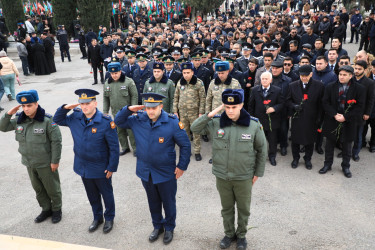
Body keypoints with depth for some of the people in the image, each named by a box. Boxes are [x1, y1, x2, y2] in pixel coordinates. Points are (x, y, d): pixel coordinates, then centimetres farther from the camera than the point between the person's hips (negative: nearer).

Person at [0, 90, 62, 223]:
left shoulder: (47, 120, -20)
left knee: (52, 188, 11)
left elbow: (56, 141, -17)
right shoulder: (19, 120, -1)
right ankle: (46, 209, 39)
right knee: (38, 188, 20)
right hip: (29, 163, 6)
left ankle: (57, 210, 32)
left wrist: (55, 161, -16)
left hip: (46, 163, -6)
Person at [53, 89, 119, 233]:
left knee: (106, 194, 16)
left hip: (101, 169, -5)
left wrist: (112, 167, -14)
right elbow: (57, 120, 12)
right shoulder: (75, 117, -5)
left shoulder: (106, 122, -21)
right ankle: (97, 217, 44)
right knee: (92, 195, 22)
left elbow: (114, 147, -16)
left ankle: (109, 218, 39)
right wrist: (65, 108, -7)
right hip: (83, 166, 5)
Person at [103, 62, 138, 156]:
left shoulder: (128, 81, -11)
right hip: (116, 112, 5)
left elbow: (134, 96, -9)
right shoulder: (107, 83, 4)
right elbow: (105, 98, 12)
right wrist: (105, 112, 9)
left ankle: (135, 148, 17)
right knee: (120, 131, 14)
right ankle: (125, 147, 29)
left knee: (131, 131, 1)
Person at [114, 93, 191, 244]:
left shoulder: (173, 122, -18)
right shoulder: (138, 119, -8)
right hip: (145, 172, 3)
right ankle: (157, 226, 45)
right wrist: (128, 109, -14)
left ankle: (169, 228, 41)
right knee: (153, 202, 22)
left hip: (166, 173, -3)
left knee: (168, 202, 16)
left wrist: (182, 166, -8)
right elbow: (118, 122, 5)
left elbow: (185, 145, -9)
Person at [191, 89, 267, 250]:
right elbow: (195, 129, -6)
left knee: (243, 209, 18)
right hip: (222, 176, 1)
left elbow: (262, 149, -2)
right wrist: (210, 115, -18)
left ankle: (241, 235, 43)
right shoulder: (216, 122, -10)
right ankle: (229, 233, 44)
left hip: (244, 177, -1)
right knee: (226, 208, 20)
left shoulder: (254, 124, -14)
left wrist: (258, 173, 2)